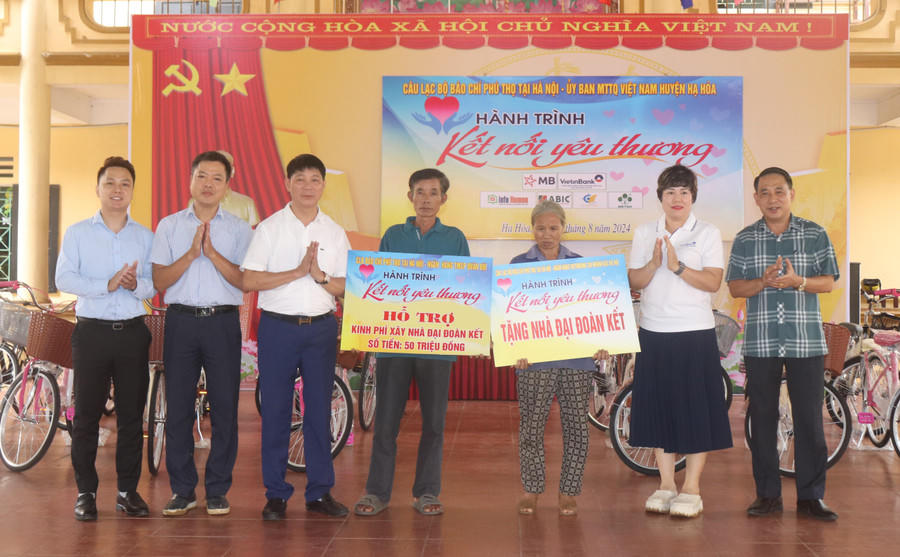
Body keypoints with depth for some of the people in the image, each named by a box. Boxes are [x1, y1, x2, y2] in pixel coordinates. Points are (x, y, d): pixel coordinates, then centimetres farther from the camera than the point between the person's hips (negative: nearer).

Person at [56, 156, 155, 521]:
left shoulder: (145, 237, 10)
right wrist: (108, 285, -20)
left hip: (133, 331, 2)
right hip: (92, 330, -1)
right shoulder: (77, 233, 5)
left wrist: (136, 284, -19)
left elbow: (155, 285, 3)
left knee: (132, 414, 5)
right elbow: (64, 279, -7)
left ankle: (128, 490, 15)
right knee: (87, 413, 3)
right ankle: (86, 491, 14)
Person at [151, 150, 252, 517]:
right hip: (181, 322, 1)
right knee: (178, 407, 3)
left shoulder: (239, 229, 8)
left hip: (223, 324, -1)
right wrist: (192, 253, -11)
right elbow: (160, 281, 2)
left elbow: (244, 281, -3)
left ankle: (217, 490, 11)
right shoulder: (169, 225, 11)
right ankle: (182, 490, 14)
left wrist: (212, 252, -13)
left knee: (224, 408, 0)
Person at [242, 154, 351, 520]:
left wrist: (321, 277, -12)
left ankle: (320, 492, 15)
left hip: (321, 328, 2)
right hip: (278, 326, -2)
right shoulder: (269, 228, 2)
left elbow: (346, 287, 8)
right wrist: (298, 272, -14)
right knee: (275, 411, 2)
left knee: (319, 409, 5)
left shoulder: (335, 233, 9)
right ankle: (275, 494, 12)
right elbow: (249, 281, -6)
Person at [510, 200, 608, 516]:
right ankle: (531, 490, 16)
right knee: (531, 425, 2)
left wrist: (599, 344, -5)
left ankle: (568, 492, 16)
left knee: (576, 425, 4)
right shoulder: (519, 265, 4)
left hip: (576, 357, 2)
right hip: (534, 358, -2)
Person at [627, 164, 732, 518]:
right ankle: (666, 485, 18)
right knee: (658, 408, 6)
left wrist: (677, 266, -21)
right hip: (653, 334, 3)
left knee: (695, 409, -1)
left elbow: (713, 282, -9)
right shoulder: (645, 233, 10)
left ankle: (691, 489, 9)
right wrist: (653, 263, -15)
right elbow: (634, 282, 4)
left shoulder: (708, 234, 1)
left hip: (695, 334, -3)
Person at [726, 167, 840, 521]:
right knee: (762, 417, 4)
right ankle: (768, 495, 15)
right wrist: (763, 282, -15)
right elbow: (734, 288, 4)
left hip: (806, 340, -1)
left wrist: (797, 281, -17)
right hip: (760, 342, 1)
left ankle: (810, 496, 9)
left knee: (809, 418, 0)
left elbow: (828, 282, 2)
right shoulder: (745, 239, 7)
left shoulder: (815, 235, 5)